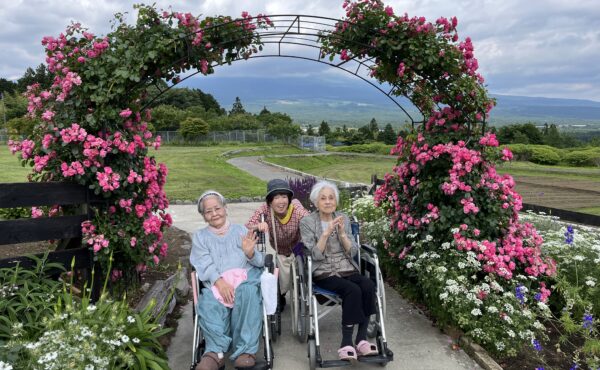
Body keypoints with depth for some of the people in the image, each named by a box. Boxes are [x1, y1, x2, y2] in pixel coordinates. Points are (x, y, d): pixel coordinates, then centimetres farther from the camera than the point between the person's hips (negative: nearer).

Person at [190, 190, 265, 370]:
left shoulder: (241, 231, 18)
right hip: (216, 283, 1)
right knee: (209, 304, -32)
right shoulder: (199, 236, 19)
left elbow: (259, 262, 9)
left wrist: (250, 253, -17)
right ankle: (216, 351, -39)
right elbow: (205, 264, 1)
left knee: (248, 293, -35)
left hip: (244, 277, -1)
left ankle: (245, 350, -34)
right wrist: (219, 282, -19)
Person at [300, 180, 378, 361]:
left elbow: (352, 252, 3)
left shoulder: (344, 218, 8)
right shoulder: (307, 222, -2)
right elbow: (315, 255, -11)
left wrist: (342, 233, -12)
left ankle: (361, 340, -21)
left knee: (369, 286, -27)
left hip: (347, 270, 4)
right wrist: (327, 232, -21)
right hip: (323, 273, -4)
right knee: (353, 290, -31)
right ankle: (347, 342, -22)